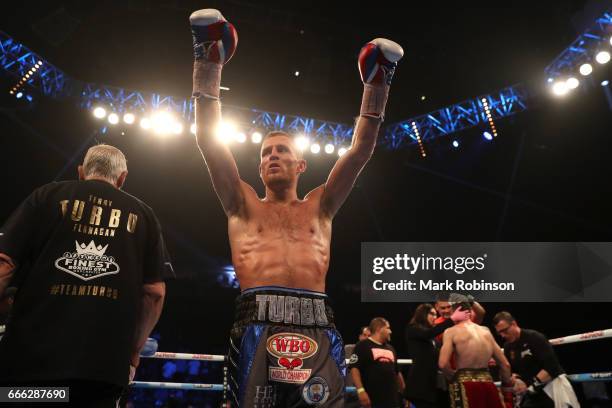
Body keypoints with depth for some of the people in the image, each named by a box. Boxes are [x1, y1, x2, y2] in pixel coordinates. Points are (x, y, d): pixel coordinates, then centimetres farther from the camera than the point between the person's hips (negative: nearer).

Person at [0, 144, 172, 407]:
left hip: (31, 354, 0)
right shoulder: (143, 215, 13)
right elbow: (155, 292, 7)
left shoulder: (47, 196, 9)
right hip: (105, 363, 1)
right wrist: (132, 350, 16)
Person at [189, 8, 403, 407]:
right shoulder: (245, 206, 19)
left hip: (317, 328, 1)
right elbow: (209, 140, 12)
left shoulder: (319, 207, 22)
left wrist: (377, 84, 13)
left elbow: (362, 150, 18)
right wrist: (209, 66, 8)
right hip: (258, 325, -1)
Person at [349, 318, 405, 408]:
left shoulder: (390, 348, 20)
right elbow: (354, 368, -12)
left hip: (391, 400, 7)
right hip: (372, 400, -7)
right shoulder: (363, 346, -4)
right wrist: (360, 390, -22)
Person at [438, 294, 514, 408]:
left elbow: (443, 363, -18)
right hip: (487, 383, 5)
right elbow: (505, 364, 14)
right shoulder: (486, 331, 11)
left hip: (464, 385, -5)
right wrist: (507, 388, 24)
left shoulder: (451, 331, -6)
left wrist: (453, 377, 1)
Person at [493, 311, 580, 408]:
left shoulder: (535, 338, -18)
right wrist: (515, 378, -14)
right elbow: (511, 370, 9)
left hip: (551, 385, -7)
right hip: (531, 391, 7)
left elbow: (551, 366, -23)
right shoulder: (507, 347, 4)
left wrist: (532, 385, -26)